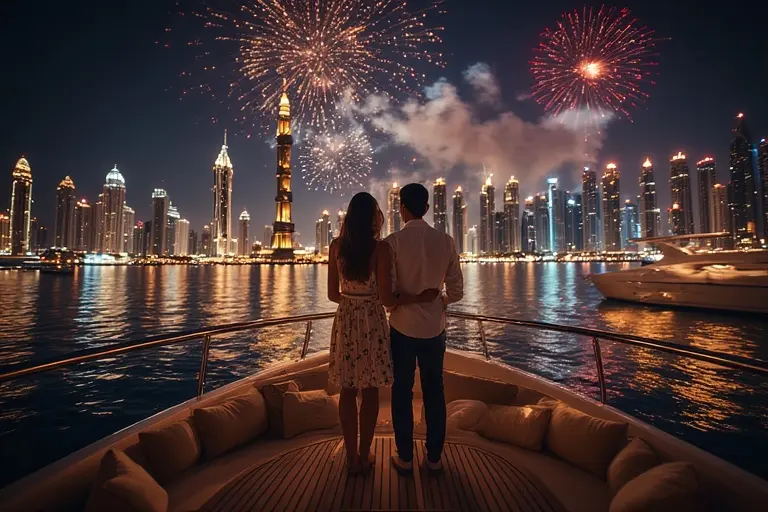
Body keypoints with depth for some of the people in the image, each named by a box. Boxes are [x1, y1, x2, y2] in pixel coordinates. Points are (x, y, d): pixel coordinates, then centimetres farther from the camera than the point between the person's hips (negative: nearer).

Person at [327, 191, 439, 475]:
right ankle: (364, 456, 25)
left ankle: (351, 457, 25)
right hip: (372, 320, -3)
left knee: (348, 390, 13)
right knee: (370, 390, 12)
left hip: (345, 320, 3)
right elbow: (387, 297, -15)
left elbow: (332, 294, 2)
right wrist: (421, 296, -5)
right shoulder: (379, 247, -11)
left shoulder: (337, 246, -1)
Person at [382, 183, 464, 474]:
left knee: (402, 391, 13)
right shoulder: (446, 242, -4)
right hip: (434, 327, 3)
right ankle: (434, 458, 30)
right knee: (434, 391, 16)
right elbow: (456, 292, -1)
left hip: (402, 327, -2)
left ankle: (405, 458, 27)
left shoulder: (393, 242, -13)